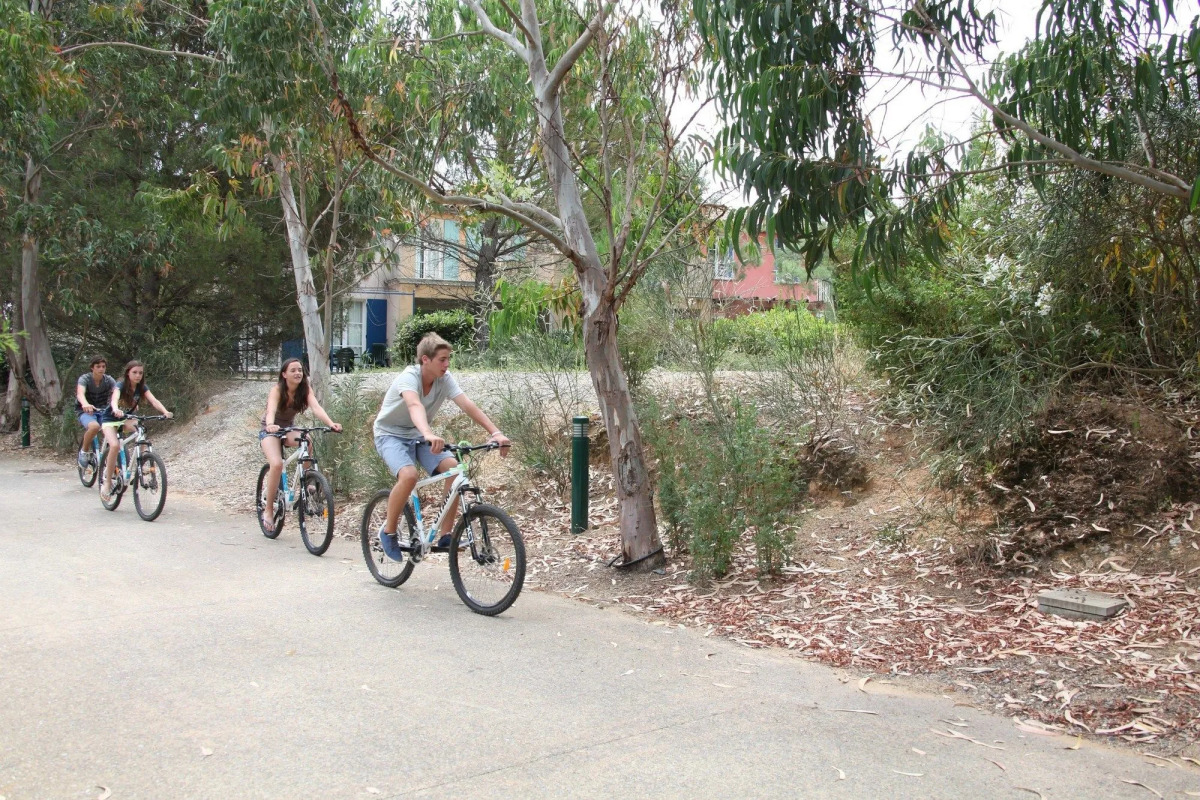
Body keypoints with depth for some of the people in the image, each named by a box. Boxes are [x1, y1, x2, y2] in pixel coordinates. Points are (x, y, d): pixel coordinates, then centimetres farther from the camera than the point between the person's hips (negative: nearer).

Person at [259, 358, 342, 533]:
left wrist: (330, 423, -49)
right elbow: (271, 409, -39)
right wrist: (270, 425, -62)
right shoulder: (277, 390, -20)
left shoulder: (305, 390, -12)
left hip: (288, 430, 3)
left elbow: (316, 407, -29)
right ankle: (268, 509, -14)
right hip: (270, 431, -3)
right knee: (277, 464, -28)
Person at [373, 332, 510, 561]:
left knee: (454, 467, -19)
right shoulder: (409, 377, -28)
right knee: (409, 475, -34)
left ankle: (445, 535, -10)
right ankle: (388, 532, -10)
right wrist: (428, 434, -67)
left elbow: (467, 405, -22)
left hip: (418, 435, 6)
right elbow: (414, 405, -48)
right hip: (391, 435, -5)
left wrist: (495, 433, -34)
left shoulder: (445, 379, -12)